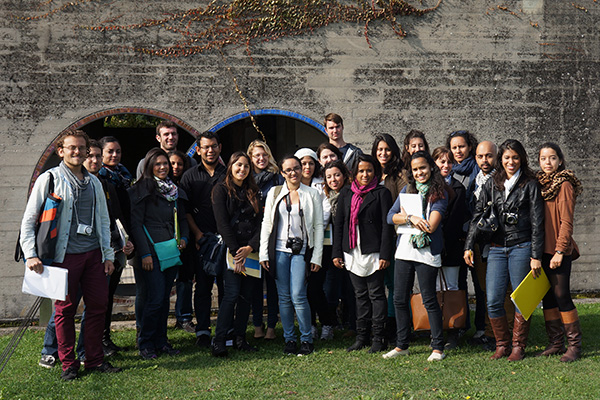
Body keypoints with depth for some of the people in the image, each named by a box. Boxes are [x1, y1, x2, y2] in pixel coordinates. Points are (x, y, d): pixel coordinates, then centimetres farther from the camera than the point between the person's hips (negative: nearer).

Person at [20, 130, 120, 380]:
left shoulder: (94, 182, 16)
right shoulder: (49, 179, 0)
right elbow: (29, 221, -1)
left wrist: (108, 255, 14)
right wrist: (31, 255, -10)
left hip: (94, 254, 5)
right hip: (65, 256, -4)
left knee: (98, 306, 4)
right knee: (65, 309, 1)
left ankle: (95, 360, 16)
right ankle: (68, 364, 11)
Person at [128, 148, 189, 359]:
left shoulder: (175, 191, 15)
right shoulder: (142, 190, -4)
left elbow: (182, 219, 23)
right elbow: (136, 223, -8)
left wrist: (184, 238, 3)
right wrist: (145, 253, -14)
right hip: (152, 250, -6)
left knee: (165, 297, 9)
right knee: (156, 297, -9)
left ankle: (161, 340, 17)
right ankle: (145, 344, 3)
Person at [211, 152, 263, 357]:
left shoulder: (253, 192, 16)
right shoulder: (221, 190, 1)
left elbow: (260, 222, 8)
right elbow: (222, 223, -7)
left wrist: (250, 247, -8)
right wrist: (236, 253, -13)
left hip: (251, 251, 5)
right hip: (231, 249, -5)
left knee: (246, 295, 4)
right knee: (232, 294, -12)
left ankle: (240, 338, 12)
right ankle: (219, 340, -8)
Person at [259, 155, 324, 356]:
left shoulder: (312, 195, 4)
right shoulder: (274, 193, 9)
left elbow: (318, 226, 3)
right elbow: (266, 223, 9)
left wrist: (317, 257, -2)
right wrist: (264, 254, 3)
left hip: (301, 251, -2)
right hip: (279, 250, 2)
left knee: (298, 296, -9)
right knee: (284, 297, 4)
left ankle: (307, 339, 5)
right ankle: (289, 339, 15)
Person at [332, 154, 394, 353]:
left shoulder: (382, 193, -2)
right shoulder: (346, 194, 11)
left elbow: (387, 225, -6)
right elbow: (338, 224, 13)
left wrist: (385, 254, -12)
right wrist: (336, 253, 8)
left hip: (373, 253, -5)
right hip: (352, 253, 5)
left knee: (376, 294, 1)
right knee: (360, 294, 11)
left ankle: (379, 338, 6)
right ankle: (361, 337, 18)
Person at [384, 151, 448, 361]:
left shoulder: (439, 193, -3)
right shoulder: (407, 190, 12)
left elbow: (431, 226, -14)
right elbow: (390, 217, 3)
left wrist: (405, 216, -5)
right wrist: (411, 218, -13)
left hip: (427, 253, -5)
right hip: (404, 250, 5)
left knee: (429, 300, -2)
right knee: (399, 299, 9)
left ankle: (438, 348, 7)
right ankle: (401, 345, 20)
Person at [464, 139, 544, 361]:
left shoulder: (530, 185, 1)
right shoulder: (491, 185, 12)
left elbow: (537, 222, -3)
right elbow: (478, 215, 12)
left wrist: (536, 256, -8)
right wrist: (469, 246, 4)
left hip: (521, 248, -3)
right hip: (496, 249, 3)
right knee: (493, 301, -2)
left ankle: (519, 346, 14)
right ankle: (502, 345, 14)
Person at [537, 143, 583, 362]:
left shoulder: (564, 185, -8)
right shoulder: (539, 184, 12)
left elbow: (566, 222, -13)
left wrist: (560, 250, -18)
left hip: (559, 249, -7)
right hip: (543, 249, 7)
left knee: (561, 295, -6)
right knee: (548, 295, 9)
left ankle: (574, 345, 3)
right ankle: (555, 343, 17)